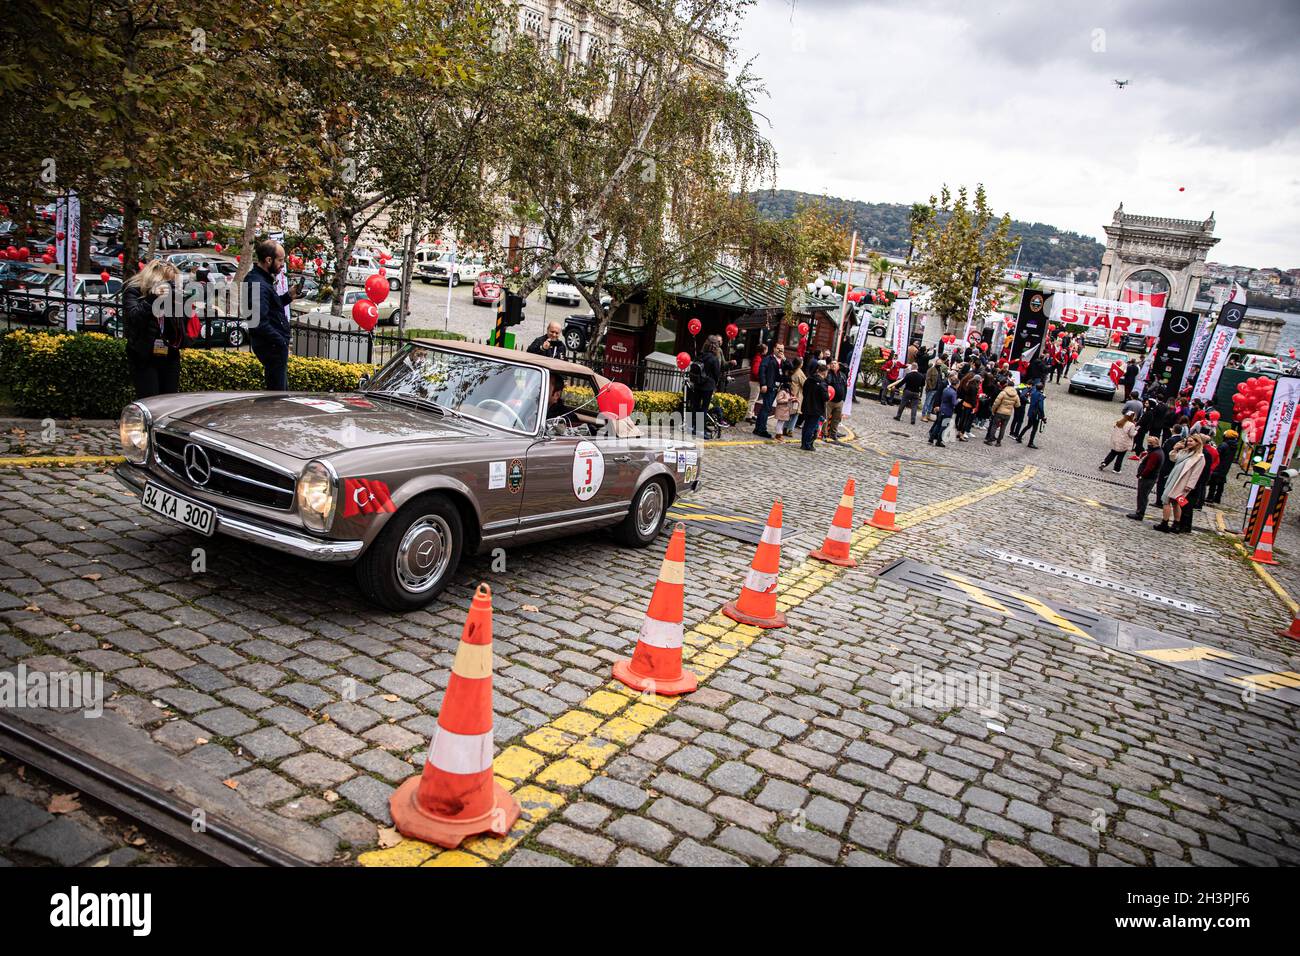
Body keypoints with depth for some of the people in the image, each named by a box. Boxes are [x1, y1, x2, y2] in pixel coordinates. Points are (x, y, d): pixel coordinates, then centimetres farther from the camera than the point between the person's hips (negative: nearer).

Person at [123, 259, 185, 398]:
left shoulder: (171, 292, 11)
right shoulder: (133, 291, -2)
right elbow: (134, 316, -17)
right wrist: (153, 297, -26)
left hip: (169, 356, 5)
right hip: (144, 357, -5)